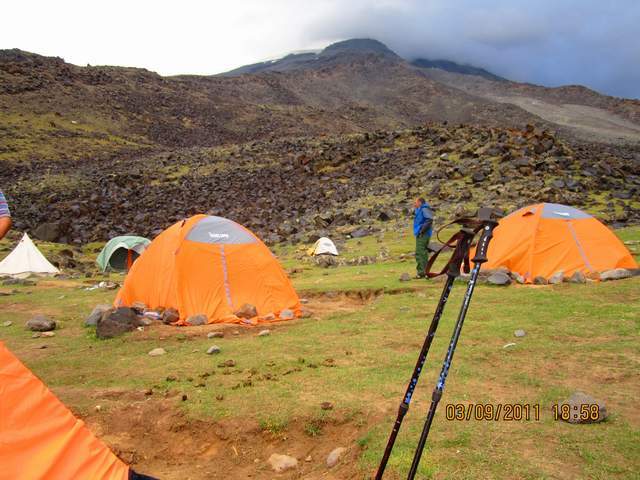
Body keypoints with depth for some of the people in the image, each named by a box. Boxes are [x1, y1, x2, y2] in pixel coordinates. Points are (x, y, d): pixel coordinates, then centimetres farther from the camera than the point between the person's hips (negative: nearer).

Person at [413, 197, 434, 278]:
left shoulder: (424, 209, -10)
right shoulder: (419, 210, 19)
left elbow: (429, 220, -22)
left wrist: (422, 230, -21)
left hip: (423, 235, -11)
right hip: (421, 235, 11)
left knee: (419, 253, -12)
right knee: (423, 253, 12)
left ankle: (421, 272, -13)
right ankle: (424, 272, 16)